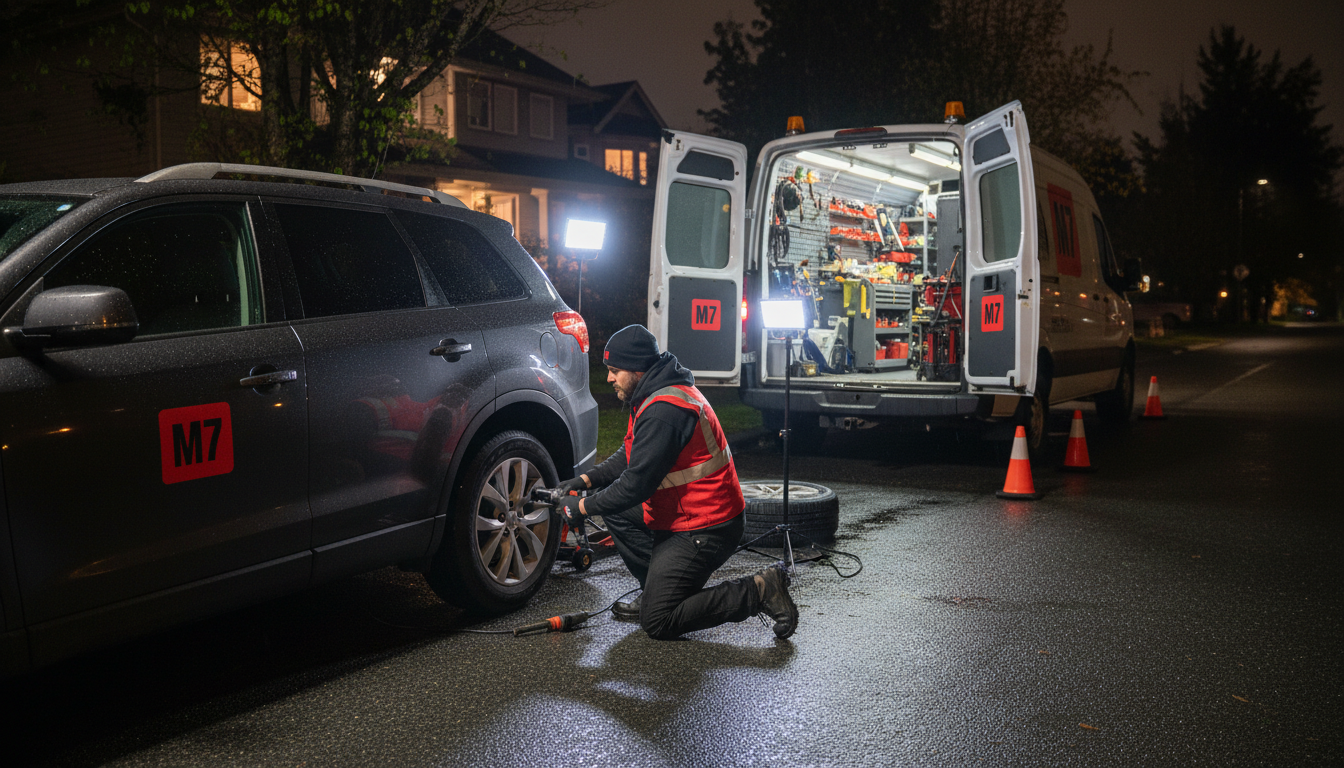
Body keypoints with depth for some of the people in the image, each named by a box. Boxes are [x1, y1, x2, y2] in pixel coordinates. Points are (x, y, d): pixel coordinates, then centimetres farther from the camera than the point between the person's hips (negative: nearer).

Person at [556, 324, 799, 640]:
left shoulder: (664, 411, -24)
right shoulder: (655, 395, 10)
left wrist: (583, 507, -11)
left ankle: (758, 590, -6)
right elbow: (630, 456, 21)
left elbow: (637, 483, -24)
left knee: (658, 623, -9)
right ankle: (657, 592, 17)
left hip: (703, 530, -10)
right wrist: (587, 479, 7)